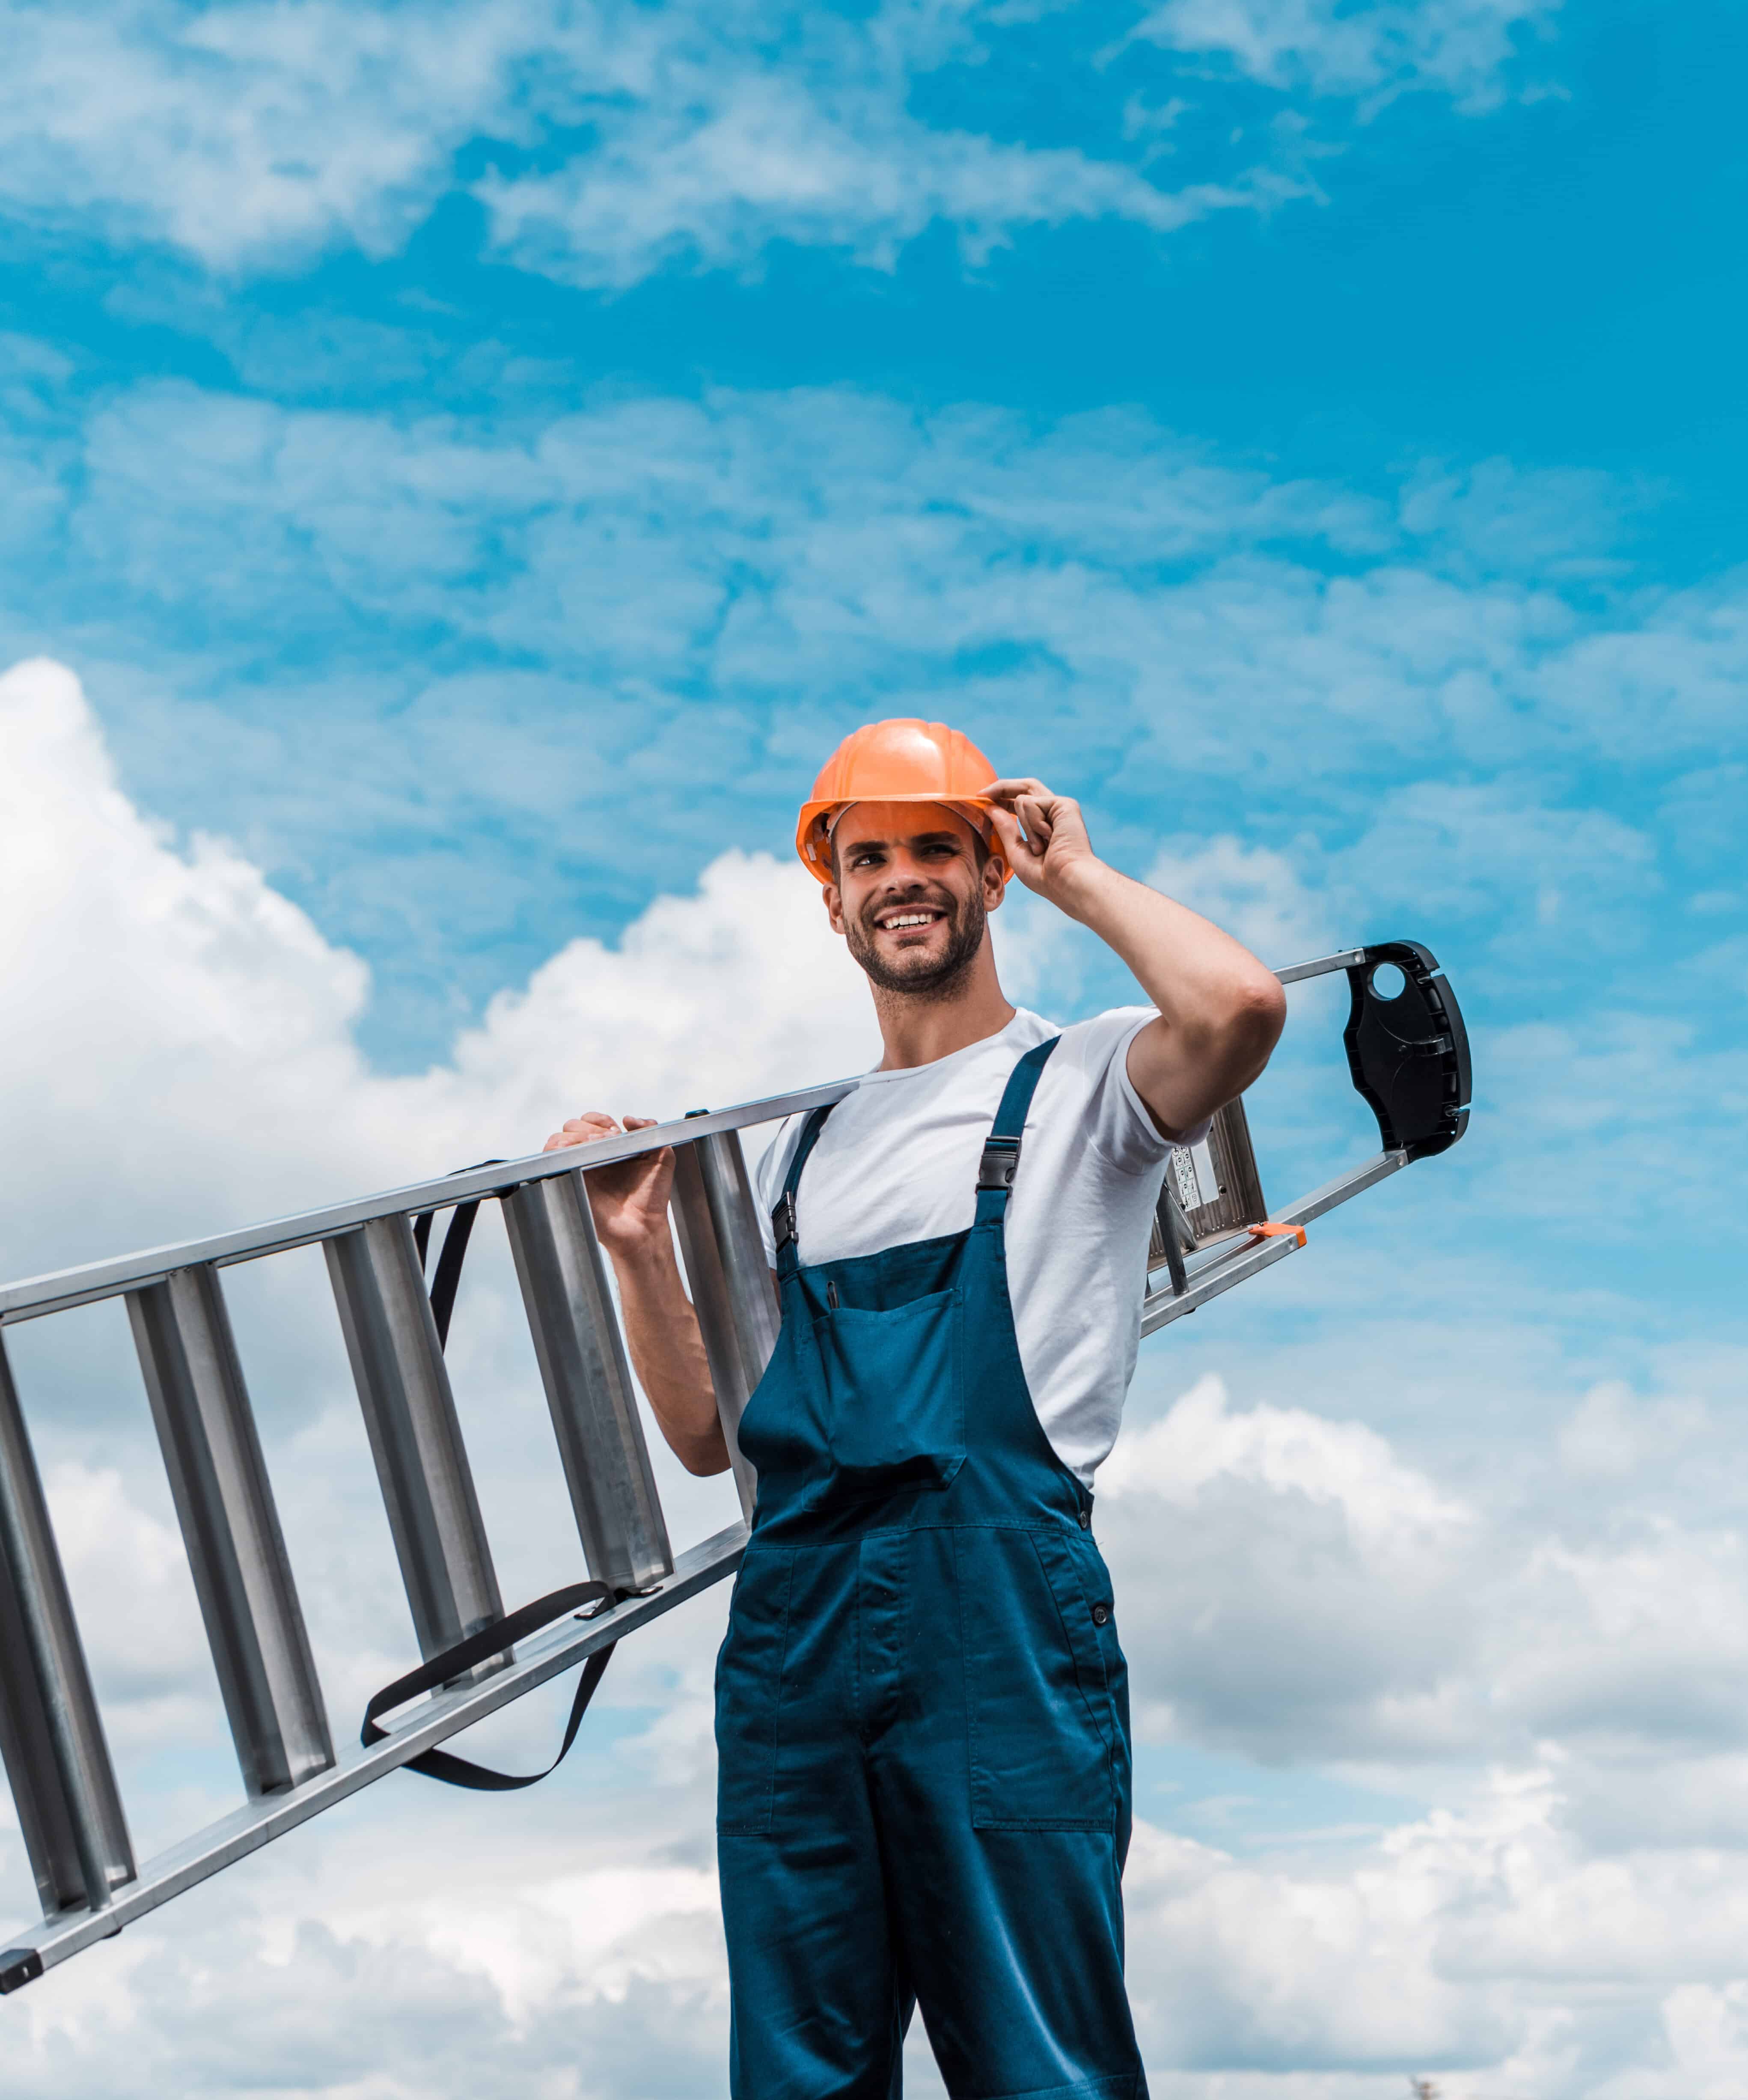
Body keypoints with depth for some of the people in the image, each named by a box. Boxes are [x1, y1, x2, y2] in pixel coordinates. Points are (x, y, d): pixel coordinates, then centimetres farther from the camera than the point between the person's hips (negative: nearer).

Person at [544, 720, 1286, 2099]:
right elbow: (710, 1435, 20)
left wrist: (1075, 874, -3)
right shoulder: (807, 1146, 21)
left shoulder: (1078, 1082, 4)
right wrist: (640, 1249, 5)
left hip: (1000, 1616, -5)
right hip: (793, 1624, 6)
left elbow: (1240, 1005, -21)